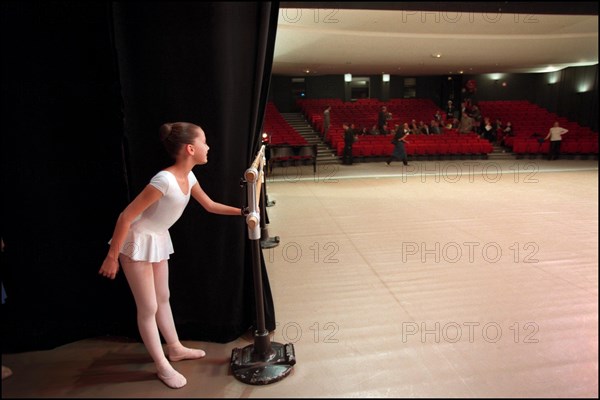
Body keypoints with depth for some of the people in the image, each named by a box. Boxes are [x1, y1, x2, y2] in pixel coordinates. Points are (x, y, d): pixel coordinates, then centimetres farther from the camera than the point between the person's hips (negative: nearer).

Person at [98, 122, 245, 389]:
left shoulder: (188, 177, -4)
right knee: (148, 307, 5)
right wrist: (112, 257, -19)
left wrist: (242, 212, 6)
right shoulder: (165, 180, -30)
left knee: (163, 298, 21)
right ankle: (162, 366, 21)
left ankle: (175, 348, 38)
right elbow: (126, 216, -26)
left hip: (158, 240, 9)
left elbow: (210, 206, 12)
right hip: (137, 242, -8)